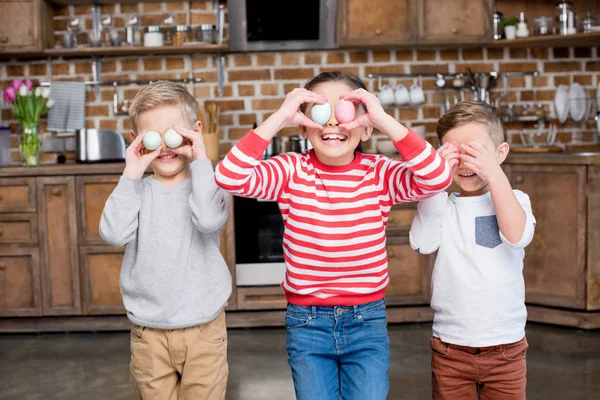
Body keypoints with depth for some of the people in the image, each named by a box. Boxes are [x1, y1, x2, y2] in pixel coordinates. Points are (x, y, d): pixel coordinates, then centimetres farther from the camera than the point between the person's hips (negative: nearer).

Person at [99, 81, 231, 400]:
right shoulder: (136, 191, 3)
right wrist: (131, 175, -13)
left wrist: (200, 160, -18)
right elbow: (113, 234, -14)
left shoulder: (208, 182, -3)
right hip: (148, 331, 2)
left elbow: (209, 219, -25)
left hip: (203, 327, -2)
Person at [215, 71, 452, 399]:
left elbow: (438, 179, -24)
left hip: (367, 322, 0)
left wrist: (385, 120, -28)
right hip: (307, 323, 0)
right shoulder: (291, 171, -7)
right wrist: (279, 118, -26)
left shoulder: (379, 174, -7)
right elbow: (229, 178, -22)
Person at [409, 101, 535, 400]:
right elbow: (422, 243, -18)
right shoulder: (442, 204, 0)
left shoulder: (515, 200, 0)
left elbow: (517, 235, -21)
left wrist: (494, 173, -25)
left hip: (506, 346, 0)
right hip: (449, 348, 0)